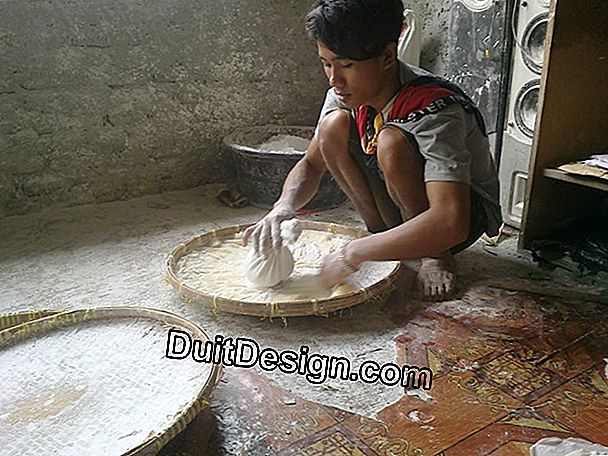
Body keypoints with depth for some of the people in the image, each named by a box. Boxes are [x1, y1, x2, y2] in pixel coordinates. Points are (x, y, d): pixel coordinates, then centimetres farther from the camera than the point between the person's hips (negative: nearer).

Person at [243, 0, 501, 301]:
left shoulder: (434, 111, -32)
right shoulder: (346, 95, -12)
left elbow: (451, 224, -43)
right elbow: (311, 164, -1)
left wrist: (353, 253, -39)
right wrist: (283, 207, -23)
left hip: (470, 215, -5)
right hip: (400, 209, 6)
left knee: (392, 141, -33)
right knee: (334, 125, -16)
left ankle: (436, 255, -12)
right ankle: (380, 232, -3)